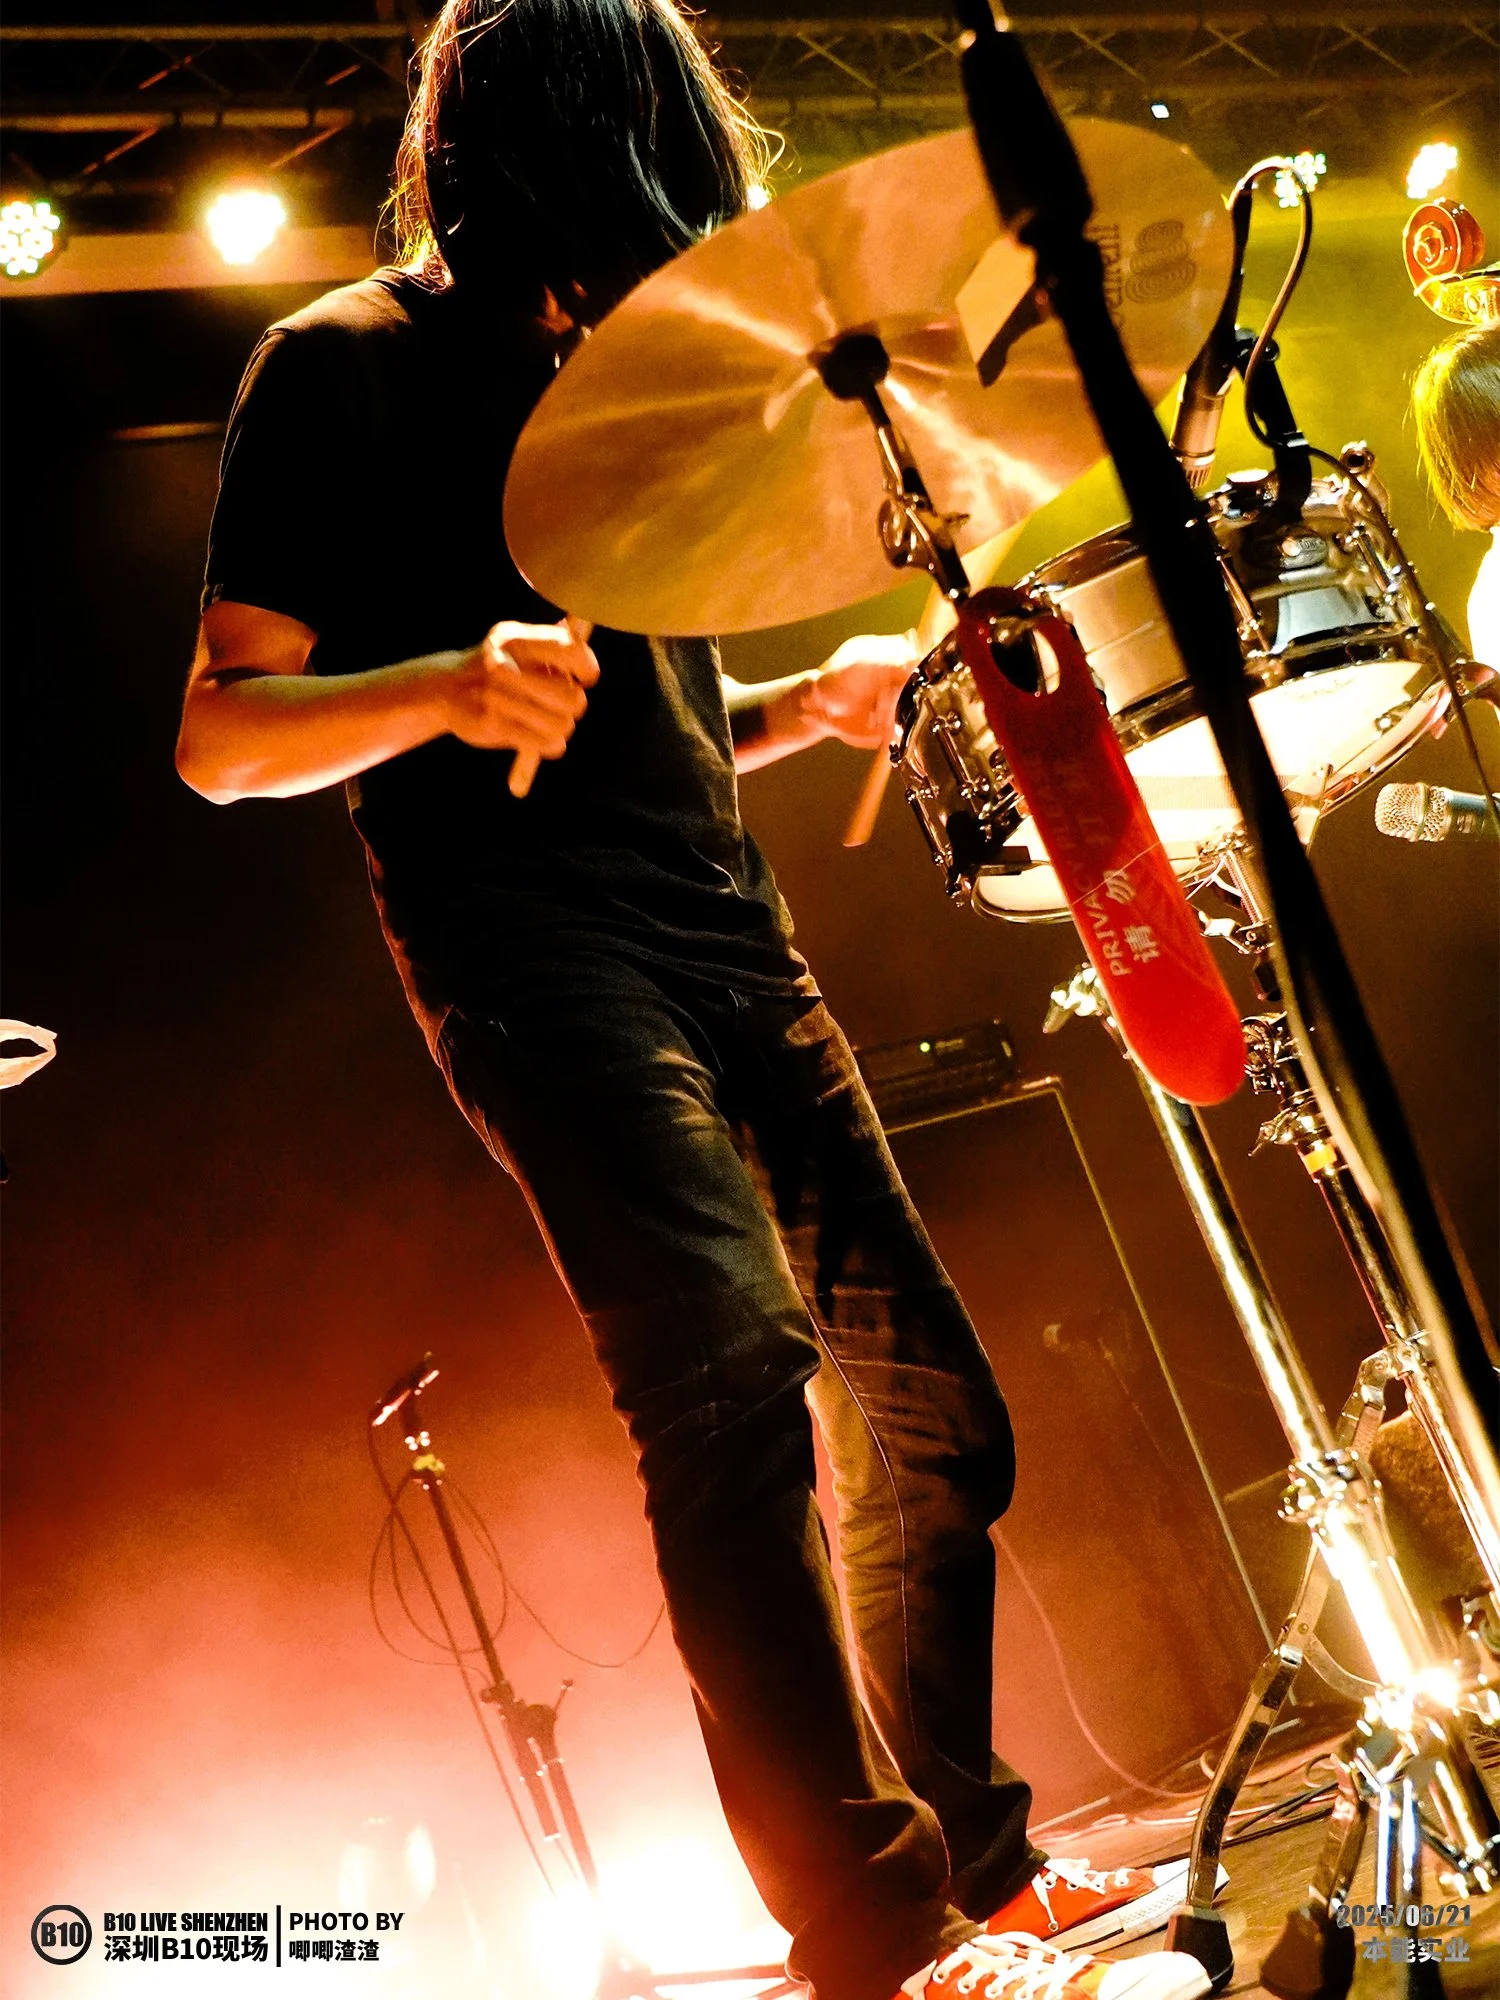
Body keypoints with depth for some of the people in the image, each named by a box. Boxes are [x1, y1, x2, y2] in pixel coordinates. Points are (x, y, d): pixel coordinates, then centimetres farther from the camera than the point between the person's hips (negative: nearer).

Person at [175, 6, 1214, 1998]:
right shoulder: (344, 367, 1)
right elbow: (219, 735, -6)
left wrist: (816, 700, 14)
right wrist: (445, 682, -24)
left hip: (731, 936, 8)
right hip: (534, 947, -8)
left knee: (922, 1392, 6)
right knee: (737, 1362, -26)